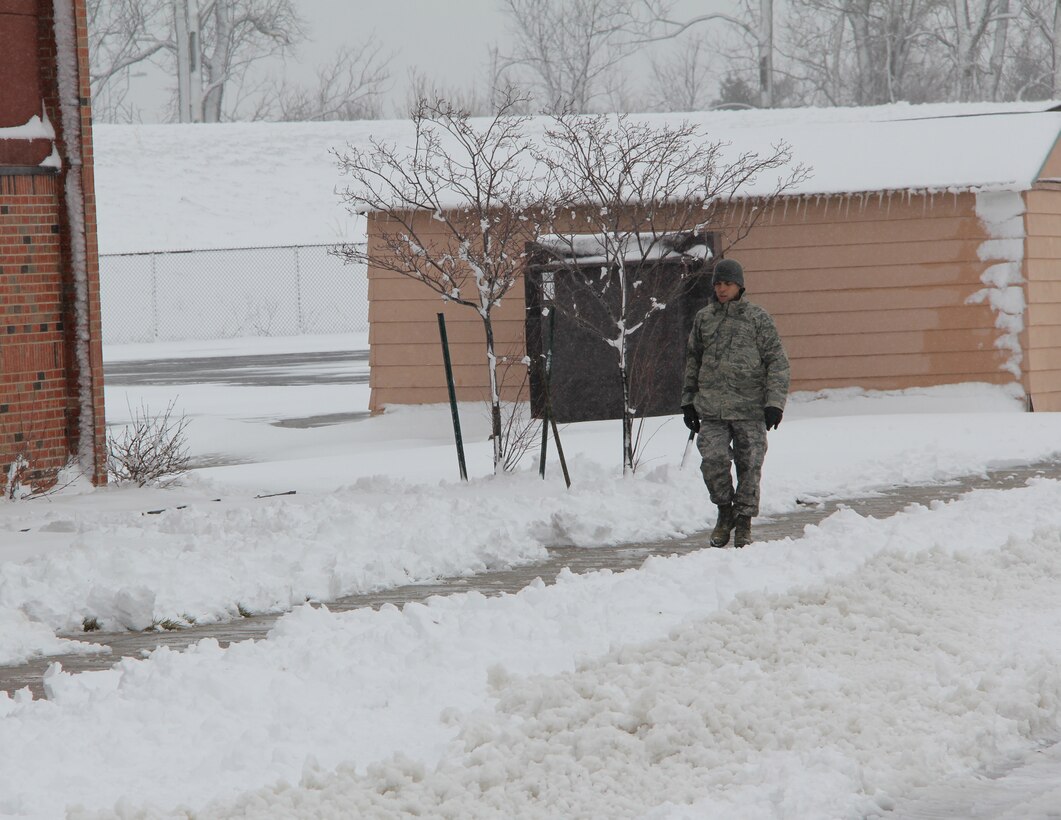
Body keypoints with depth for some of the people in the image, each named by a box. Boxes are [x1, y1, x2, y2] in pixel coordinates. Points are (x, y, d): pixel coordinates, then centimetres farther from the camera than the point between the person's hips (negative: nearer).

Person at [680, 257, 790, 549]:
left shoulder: (757, 318, 1)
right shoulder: (703, 318, 11)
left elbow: (777, 361, 1)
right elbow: (692, 361, 20)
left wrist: (774, 402, -8)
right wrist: (688, 401, 18)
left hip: (750, 408, -2)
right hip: (711, 409, 2)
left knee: (749, 465, 0)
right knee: (713, 459, -14)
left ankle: (744, 523, 15)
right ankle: (724, 511, 10)